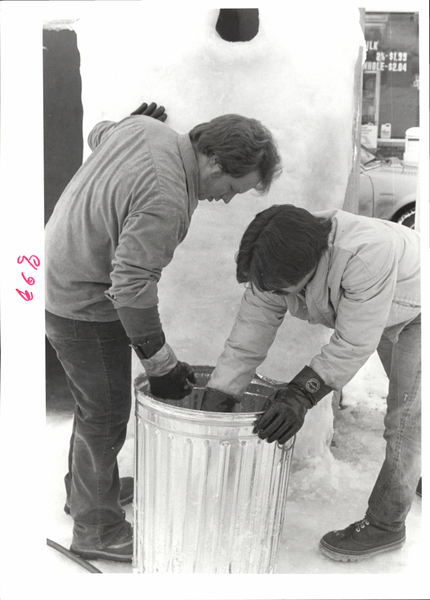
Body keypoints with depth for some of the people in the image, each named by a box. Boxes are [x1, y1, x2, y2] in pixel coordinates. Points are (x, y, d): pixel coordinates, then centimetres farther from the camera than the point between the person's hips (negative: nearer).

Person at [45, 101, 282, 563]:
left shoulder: (142, 127, -6)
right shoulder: (164, 200, -33)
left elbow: (97, 134, 17)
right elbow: (132, 290, -32)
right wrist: (162, 365, -22)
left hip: (60, 277, 10)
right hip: (83, 305, -10)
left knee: (95, 402, 23)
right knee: (105, 414, 4)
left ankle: (85, 488, 45)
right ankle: (96, 531, 23)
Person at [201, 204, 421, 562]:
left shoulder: (365, 254, -46)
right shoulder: (277, 263, -26)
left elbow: (353, 345, -41)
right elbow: (248, 336, -24)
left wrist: (299, 396, -43)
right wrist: (216, 400, -27)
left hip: (416, 310, -7)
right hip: (386, 316, 7)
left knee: (406, 417, -7)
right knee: (405, 401, 26)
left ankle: (385, 524, 9)